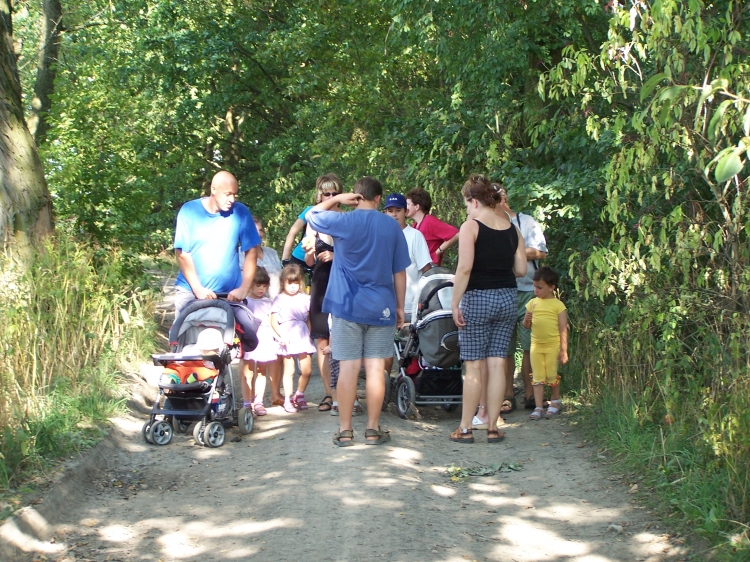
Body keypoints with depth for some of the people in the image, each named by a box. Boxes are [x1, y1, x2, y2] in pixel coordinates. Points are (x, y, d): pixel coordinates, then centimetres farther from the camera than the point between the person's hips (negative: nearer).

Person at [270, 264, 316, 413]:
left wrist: (309, 333, -2)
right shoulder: (279, 300, 3)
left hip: (303, 338, 2)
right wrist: (281, 335, -13)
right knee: (289, 370, -1)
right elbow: (273, 321, 0)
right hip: (287, 339, -2)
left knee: (307, 370, 0)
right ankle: (288, 399, 9)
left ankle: (299, 395, 21)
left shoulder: (305, 298, 9)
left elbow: (309, 319, 11)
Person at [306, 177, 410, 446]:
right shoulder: (392, 226, 1)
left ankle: (345, 430, 3)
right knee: (375, 368, 4)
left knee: (348, 367, 1)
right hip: (381, 308, 1)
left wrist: (336, 199, 13)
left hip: (347, 306, -1)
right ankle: (373, 429, 7)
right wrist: (399, 306, 12)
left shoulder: (342, 222, -5)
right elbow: (400, 271, 4)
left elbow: (311, 214, 12)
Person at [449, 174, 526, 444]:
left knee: (473, 366, 0)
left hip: (477, 299, -5)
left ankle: (465, 429, 5)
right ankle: (493, 428, 9)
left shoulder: (471, 226, -9)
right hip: (507, 298, 5)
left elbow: (464, 268, -17)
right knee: (497, 364, 7)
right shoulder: (512, 229, 7)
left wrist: (455, 303, -12)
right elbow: (521, 269, 6)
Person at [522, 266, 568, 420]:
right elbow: (526, 326, 14)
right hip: (536, 344, 4)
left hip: (553, 345, -4)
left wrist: (563, 350, -9)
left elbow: (563, 329, -6)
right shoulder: (532, 303, 7)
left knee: (552, 375, 4)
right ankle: (538, 407, 6)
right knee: (538, 377, 4)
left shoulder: (558, 305, -6)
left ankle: (556, 401, 26)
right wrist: (527, 320, -11)